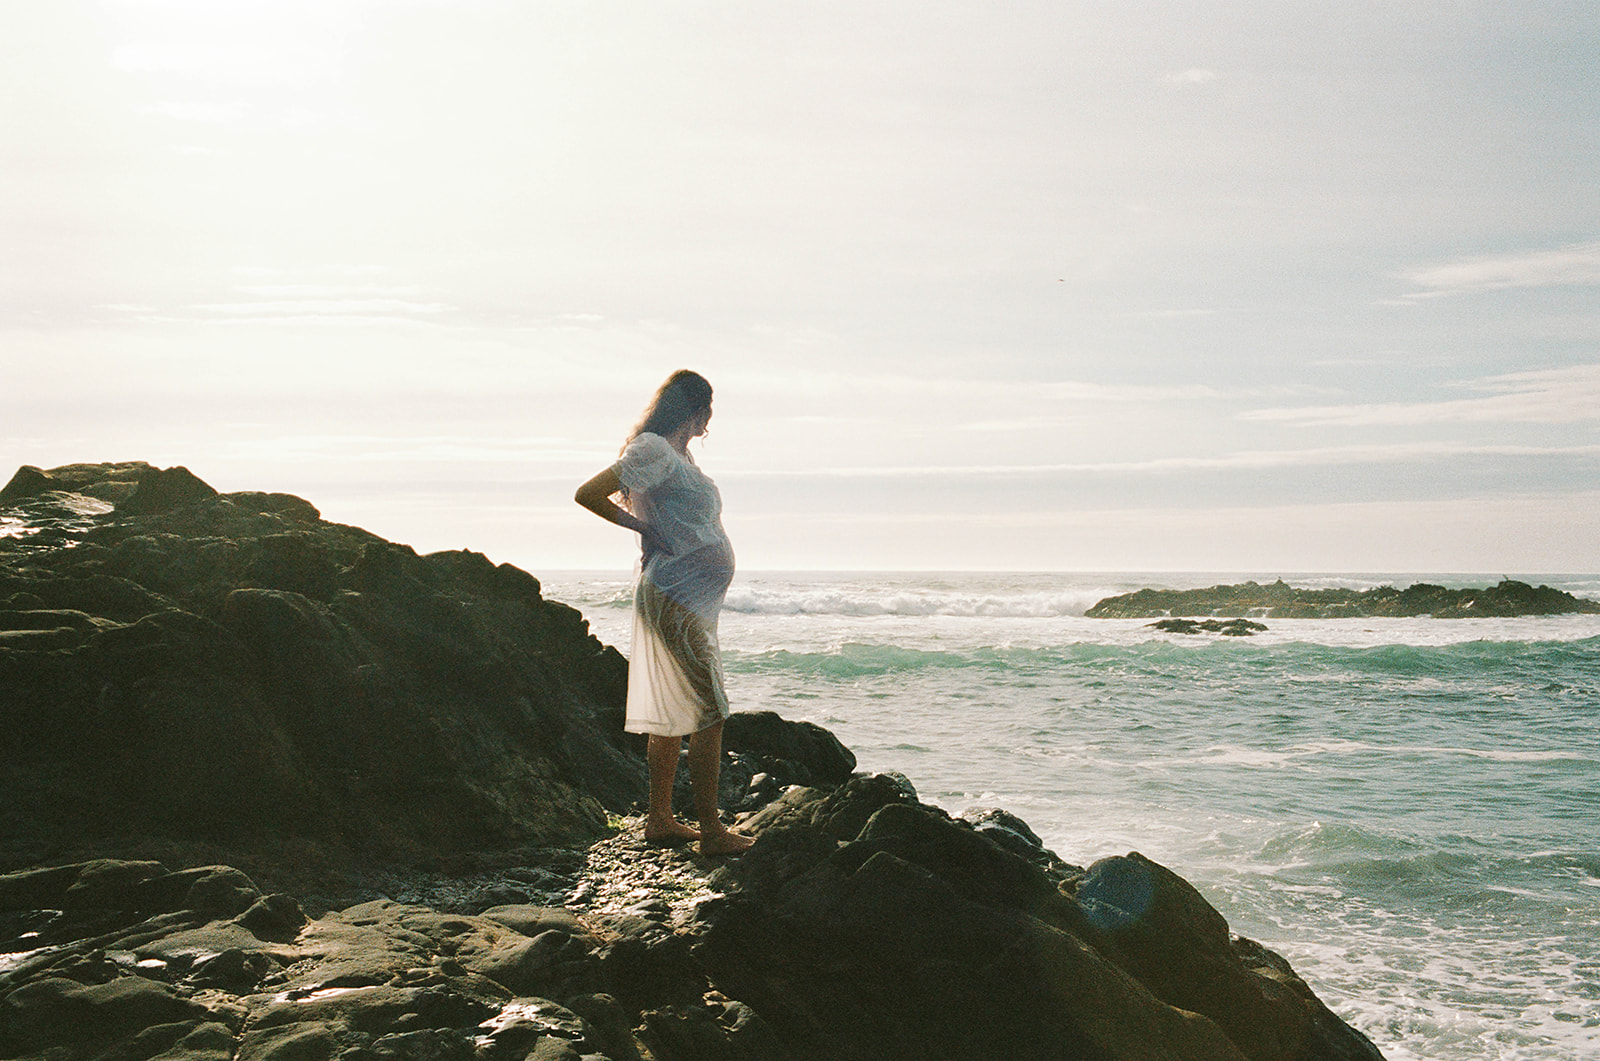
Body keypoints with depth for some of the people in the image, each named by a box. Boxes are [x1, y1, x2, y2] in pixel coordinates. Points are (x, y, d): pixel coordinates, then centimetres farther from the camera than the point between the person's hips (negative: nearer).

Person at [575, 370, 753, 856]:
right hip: (676, 600, -10)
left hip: (690, 601, 10)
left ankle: (659, 820, 21)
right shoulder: (653, 451, -12)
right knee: (708, 714, -9)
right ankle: (710, 830, -6)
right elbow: (588, 494, -16)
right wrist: (644, 527, -9)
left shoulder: (677, 454, 17)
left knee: (672, 715, 13)